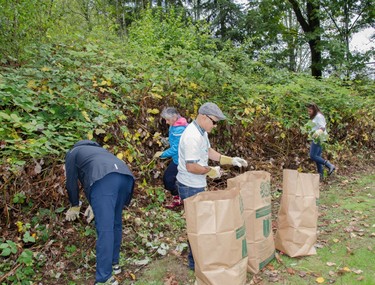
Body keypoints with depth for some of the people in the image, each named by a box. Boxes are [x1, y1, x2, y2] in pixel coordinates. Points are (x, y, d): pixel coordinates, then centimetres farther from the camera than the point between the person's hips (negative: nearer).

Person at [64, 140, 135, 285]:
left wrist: (75, 206, 39)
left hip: (104, 178, -7)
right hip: (126, 176, 7)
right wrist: (94, 205, 46)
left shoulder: (72, 153, 28)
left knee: (104, 228, -7)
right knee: (116, 223, 19)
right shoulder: (98, 149, 44)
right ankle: (114, 263, 32)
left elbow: (72, 182, 25)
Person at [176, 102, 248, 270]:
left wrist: (230, 160, 7)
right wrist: (211, 171, -14)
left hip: (197, 185, 10)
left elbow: (209, 151, 15)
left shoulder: (201, 131, 5)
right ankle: (194, 261, 20)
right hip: (190, 187, -10)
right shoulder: (192, 136, -27)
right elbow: (191, 167, -29)